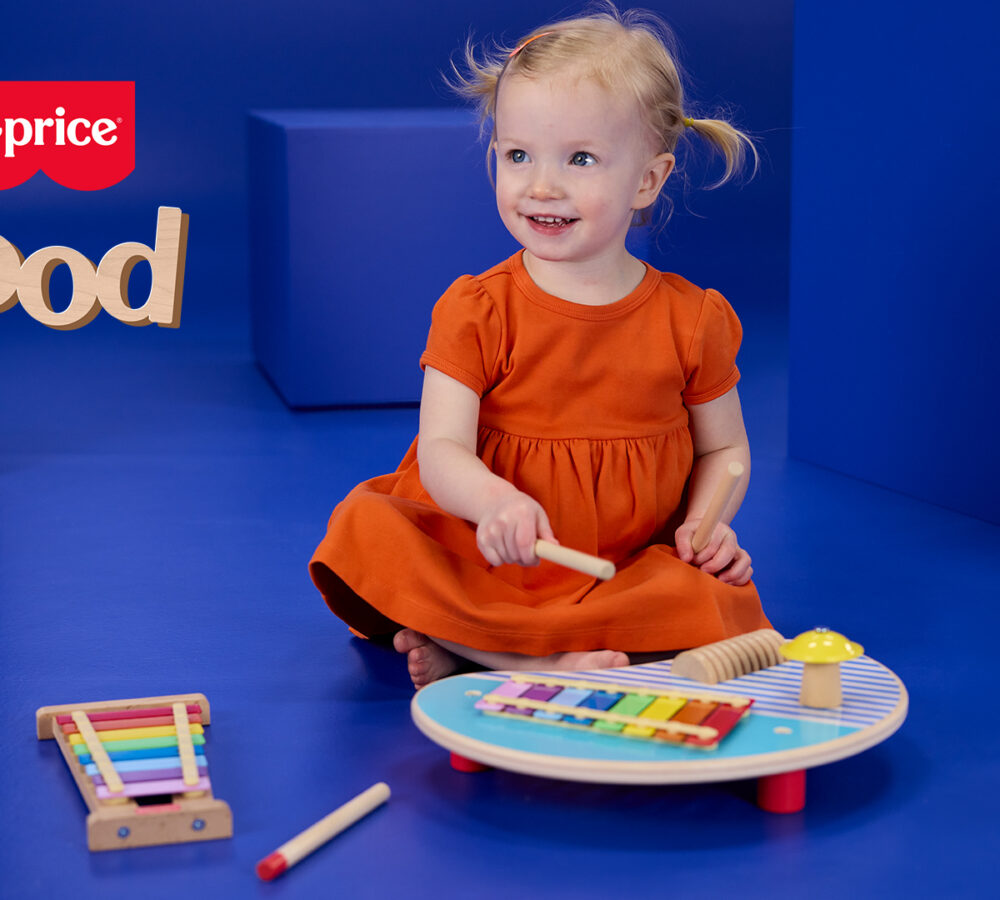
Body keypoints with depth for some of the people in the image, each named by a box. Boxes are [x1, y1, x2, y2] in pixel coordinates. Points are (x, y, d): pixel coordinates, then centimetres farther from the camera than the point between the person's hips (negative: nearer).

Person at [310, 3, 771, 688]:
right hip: (485, 557, 0)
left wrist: (704, 526, -8)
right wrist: (494, 502, -36)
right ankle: (552, 662, -30)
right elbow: (441, 452, -13)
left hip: (636, 567, 1)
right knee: (367, 529, -25)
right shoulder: (477, 312, -3)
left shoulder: (691, 320, 1)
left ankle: (457, 646, -26)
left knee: (714, 604, -31)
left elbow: (724, 448, 14)